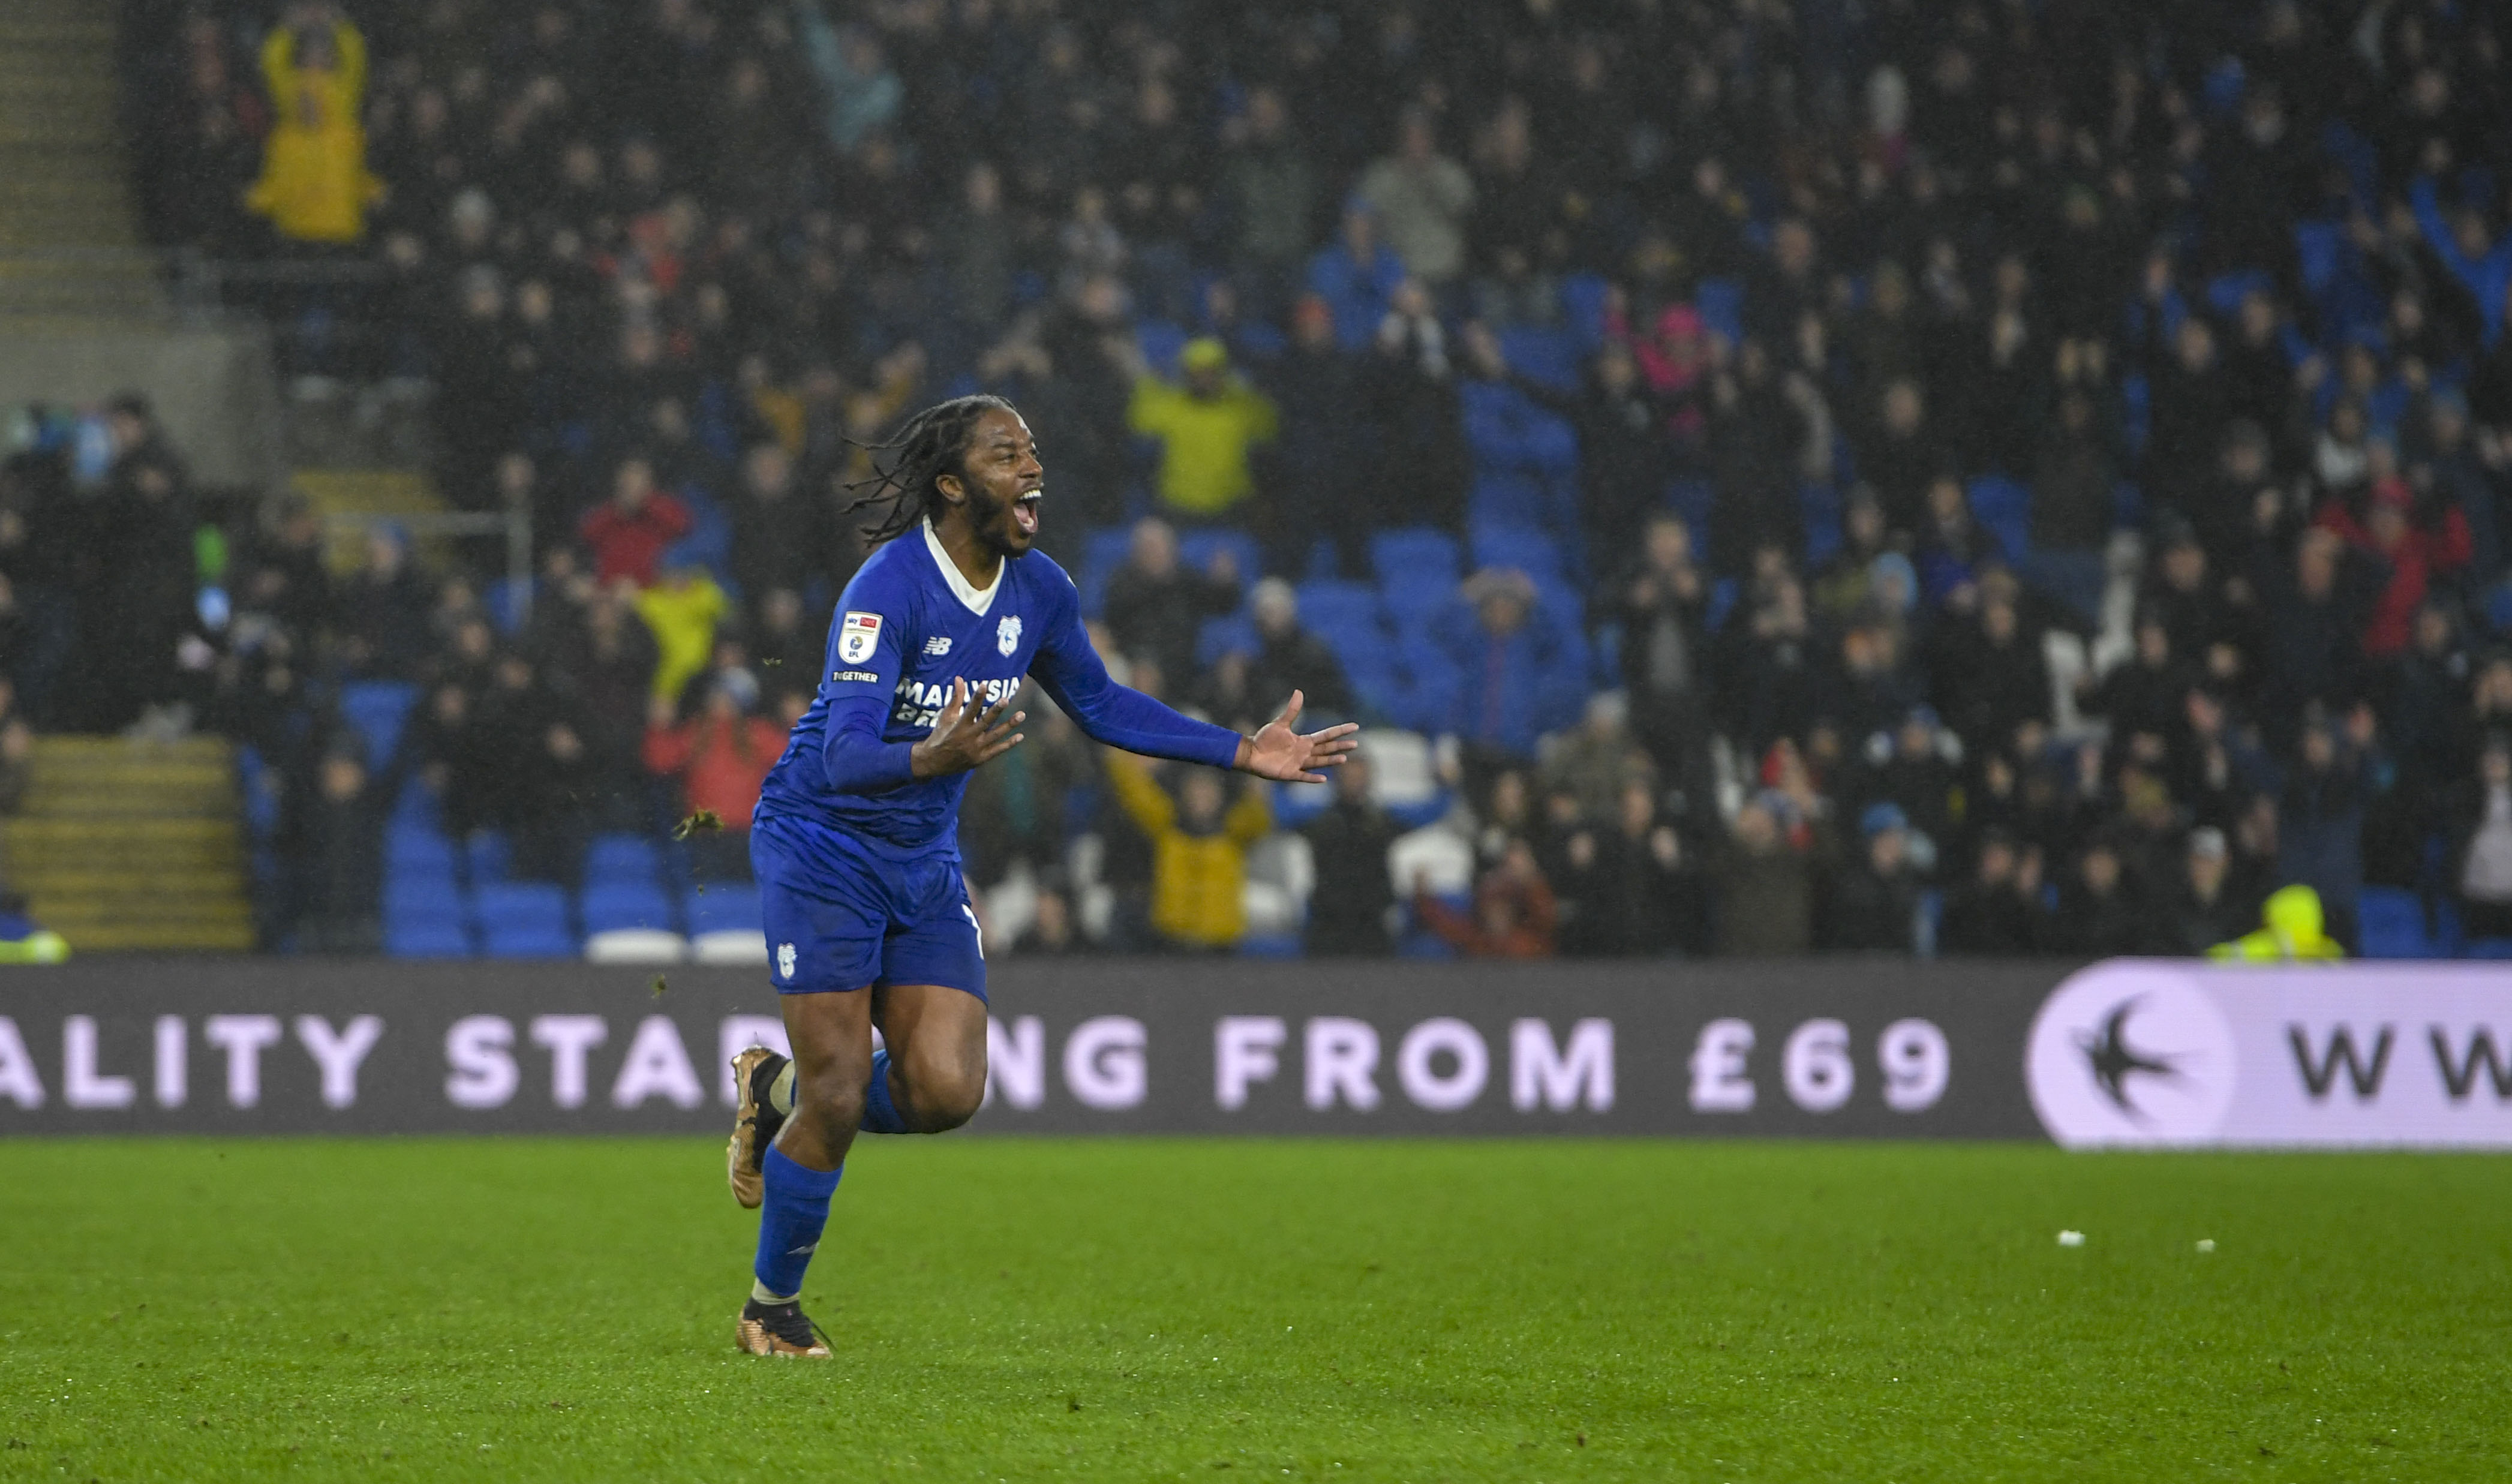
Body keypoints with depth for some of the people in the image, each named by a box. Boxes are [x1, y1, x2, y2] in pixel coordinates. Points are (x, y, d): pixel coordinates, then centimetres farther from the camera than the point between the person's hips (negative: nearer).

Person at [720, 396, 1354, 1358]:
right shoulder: (888, 590, -24)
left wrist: (1242, 753, 9)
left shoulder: (1039, 590, -2)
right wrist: (929, 758, -54)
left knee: (945, 1092, -9)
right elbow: (845, 754, -32)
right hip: (820, 844, -6)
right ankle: (770, 1309, 14)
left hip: (925, 860, 6)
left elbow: (1100, 705, 15)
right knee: (838, 1104, -8)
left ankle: (783, 1094, 22)